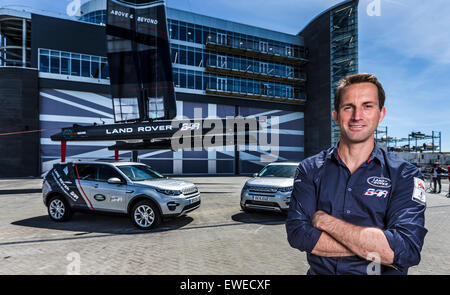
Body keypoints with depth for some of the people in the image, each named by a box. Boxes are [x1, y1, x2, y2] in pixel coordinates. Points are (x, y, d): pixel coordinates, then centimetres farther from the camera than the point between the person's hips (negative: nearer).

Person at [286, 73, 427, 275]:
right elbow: (297, 232, -10)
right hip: (320, 271, 1)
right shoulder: (310, 169, -1)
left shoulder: (405, 175, -2)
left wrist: (324, 219, -13)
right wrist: (369, 248, -14)